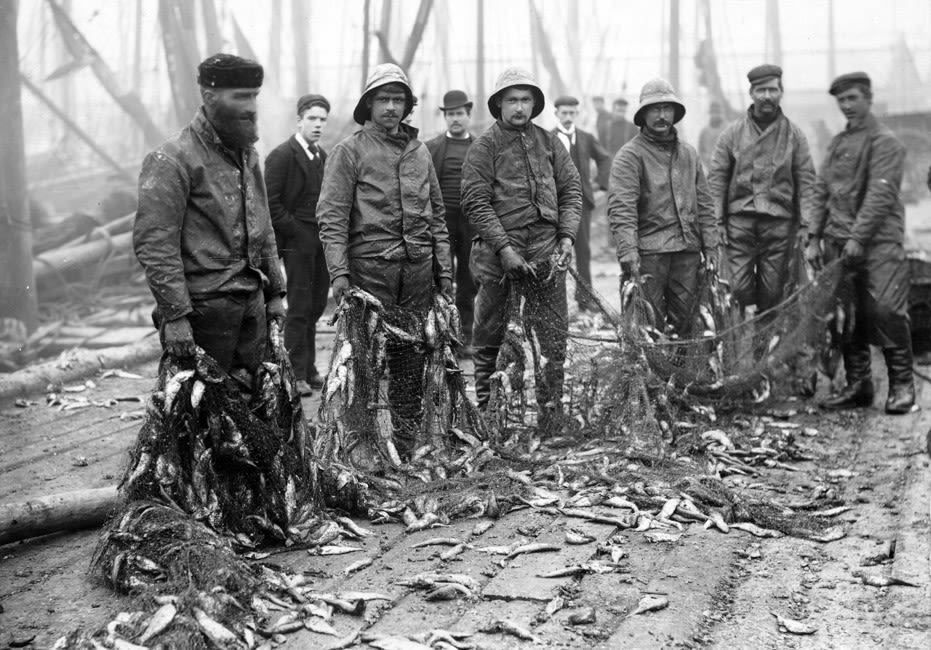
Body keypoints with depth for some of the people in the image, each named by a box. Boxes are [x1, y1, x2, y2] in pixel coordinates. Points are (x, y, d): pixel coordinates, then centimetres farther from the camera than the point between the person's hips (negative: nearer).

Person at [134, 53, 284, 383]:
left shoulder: (247, 154, 15)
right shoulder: (171, 160, -11)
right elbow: (154, 245, -16)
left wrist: (274, 292, 17)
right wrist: (174, 315, -20)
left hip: (252, 304, 7)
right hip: (204, 306, -7)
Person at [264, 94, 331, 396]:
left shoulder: (322, 156, 14)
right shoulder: (282, 155, -8)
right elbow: (270, 203, -13)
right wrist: (293, 229, -12)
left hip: (321, 240, 7)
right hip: (297, 240, -7)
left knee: (316, 305, 9)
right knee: (299, 308, -4)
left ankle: (308, 368, 19)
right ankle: (296, 374, 2)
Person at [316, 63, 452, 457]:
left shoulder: (419, 151, 16)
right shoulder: (349, 152, 0)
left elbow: (436, 215, 19)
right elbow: (331, 217, -7)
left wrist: (444, 270, 13)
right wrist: (339, 272, -16)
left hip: (418, 269, 5)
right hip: (370, 269, -5)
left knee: (412, 361, 7)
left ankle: (406, 445, 16)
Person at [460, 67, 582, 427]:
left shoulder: (548, 142, 12)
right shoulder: (484, 146, -1)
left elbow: (571, 190, 12)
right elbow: (476, 203, -7)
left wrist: (567, 236, -2)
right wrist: (504, 248, -14)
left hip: (547, 251, 3)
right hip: (498, 252, -3)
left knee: (554, 336, 1)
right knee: (490, 334, 6)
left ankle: (552, 412, 9)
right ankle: (485, 408, 18)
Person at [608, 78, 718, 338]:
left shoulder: (689, 154, 17)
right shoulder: (630, 155, -4)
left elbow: (704, 205, 19)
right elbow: (621, 208, -14)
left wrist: (710, 248, 11)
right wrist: (628, 253, -24)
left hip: (688, 251, 6)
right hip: (649, 252, -5)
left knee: (685, 322, 8)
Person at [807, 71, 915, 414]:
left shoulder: (885, 142, -3)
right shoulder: (838, 143, 17)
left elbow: (880, 195, -13)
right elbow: (821, 192, 15)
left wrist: (858, 237, -19)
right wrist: (814, 238, 7)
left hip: (878, 242, -6)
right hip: (837, 242, 6)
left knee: (884, 310, -11)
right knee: (844, 315, 4)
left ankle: (902, 386, 1)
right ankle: (857, 385, 14)